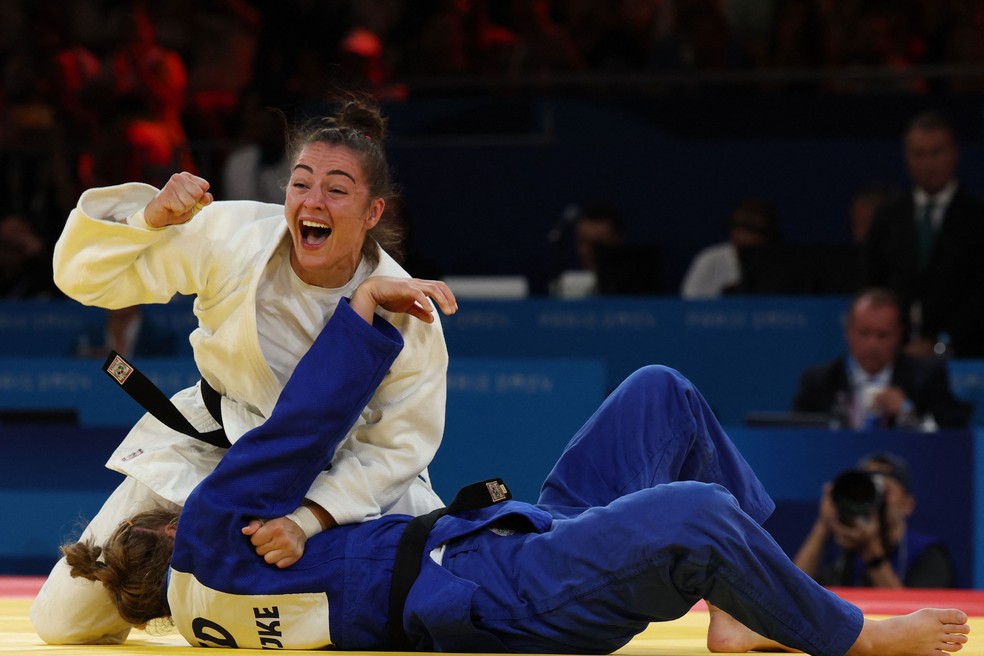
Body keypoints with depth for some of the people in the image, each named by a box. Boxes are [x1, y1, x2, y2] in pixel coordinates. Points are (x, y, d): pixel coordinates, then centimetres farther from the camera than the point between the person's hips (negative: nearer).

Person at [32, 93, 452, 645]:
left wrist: (309, 519, -32)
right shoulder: (231, 236, -21)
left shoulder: (404, 310, -23)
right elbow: (87, 276, -16)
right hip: (212, 447, 0)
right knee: (65, 620, -4)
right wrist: (153, 215, -35)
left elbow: (396, 441, -18)